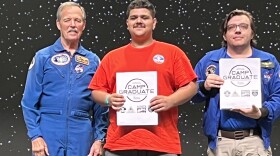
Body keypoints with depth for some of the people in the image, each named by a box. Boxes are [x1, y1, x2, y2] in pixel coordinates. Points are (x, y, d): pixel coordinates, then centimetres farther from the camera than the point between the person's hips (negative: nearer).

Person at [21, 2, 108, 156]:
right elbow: (30, 101, 1)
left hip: (82, 136, 2)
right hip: (49, 134, -2)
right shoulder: (43, 57, 4)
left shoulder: (93, 60, 9)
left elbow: (100, 104, 8)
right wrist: (35, 135, -8)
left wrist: (99, 138, 1)